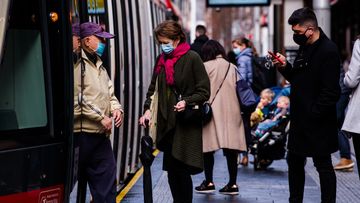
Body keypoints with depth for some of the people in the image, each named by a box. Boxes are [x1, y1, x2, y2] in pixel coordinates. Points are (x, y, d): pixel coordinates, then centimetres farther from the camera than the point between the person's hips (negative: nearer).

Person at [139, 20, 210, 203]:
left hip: (187, 121, -6)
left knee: (181, 169, -7)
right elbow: (153, 88, 18)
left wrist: (187, 102, -20)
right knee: (172, 170, 9)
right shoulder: (161, 60, 11)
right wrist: (148, 109, 3)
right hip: (167, 122, 6)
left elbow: (204, 91, -6)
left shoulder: (192, 58, -7)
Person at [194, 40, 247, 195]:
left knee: (208, 147, 5)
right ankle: (232, 184, 8)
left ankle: (209, 182, 5)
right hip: (231, 113, 4)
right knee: (231, 149, 6)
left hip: (212, 112, -4)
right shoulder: (232, 68, 8)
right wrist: (238, 112, 16)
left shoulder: (206, 67, -4)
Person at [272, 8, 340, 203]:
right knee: (294, 162, 16)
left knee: (323, 165, 1)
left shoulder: (328, 51, -17)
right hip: (300, 120, 9)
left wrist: (313, 114, -20)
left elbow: (330, 92, -21)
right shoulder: (304, 48, 11)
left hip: (318, 122, -9)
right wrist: (285, 67, 0)